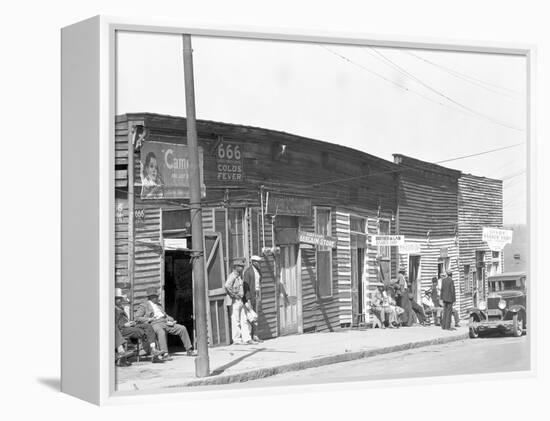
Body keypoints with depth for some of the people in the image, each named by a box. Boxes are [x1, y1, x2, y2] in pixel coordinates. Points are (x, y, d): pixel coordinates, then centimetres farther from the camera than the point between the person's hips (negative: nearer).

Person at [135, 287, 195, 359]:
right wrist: (148, 319, -12)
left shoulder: (159, 305, 30)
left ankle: (189, 350, -2)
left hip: (165, 323, 7)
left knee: (182, 328, -7)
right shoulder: (144, 306, 7)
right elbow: (136, 318, -1)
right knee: (161, 332, -41)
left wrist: (170, 319, 10)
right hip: (154, 324, -7)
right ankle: (165, 354, -50)